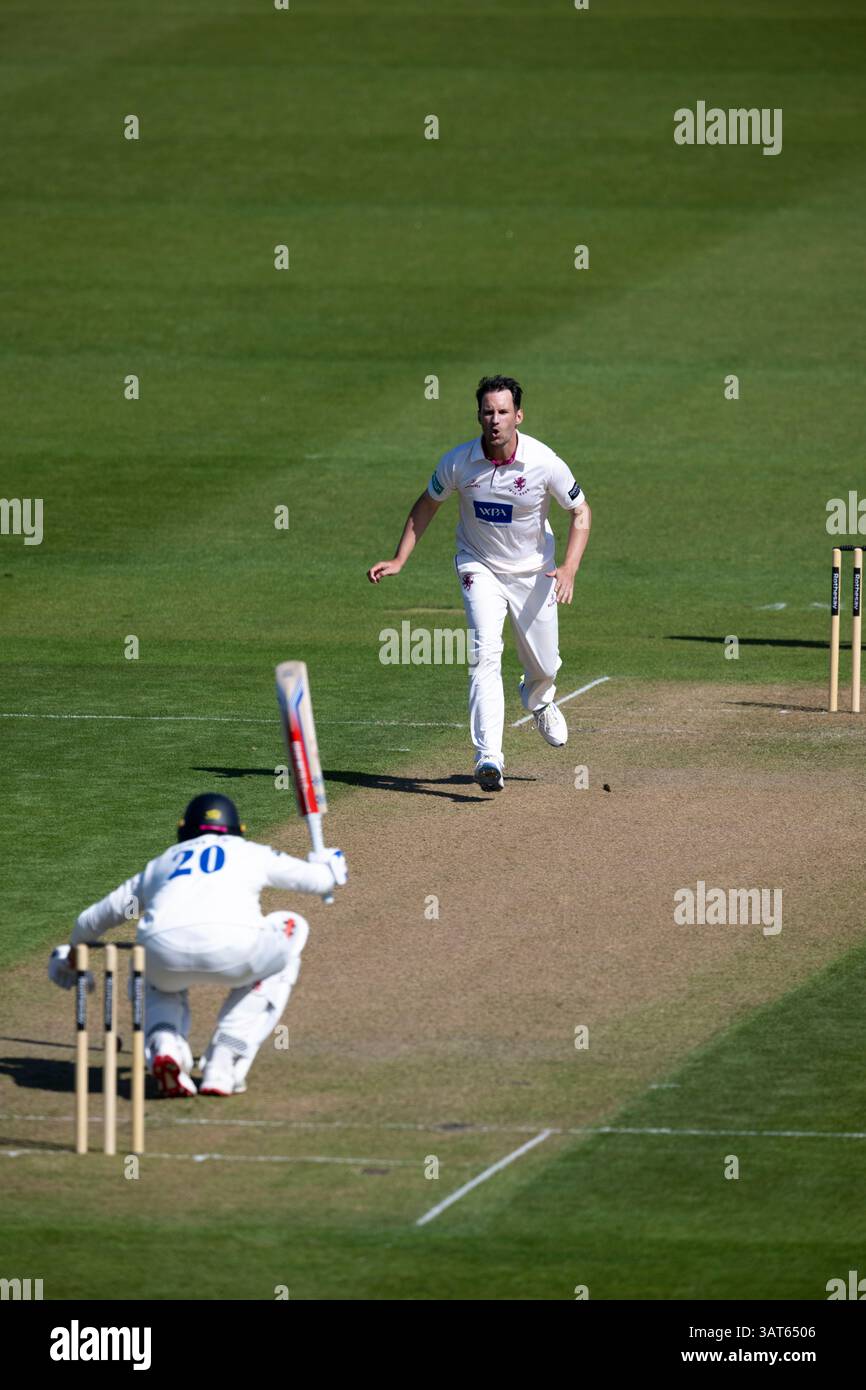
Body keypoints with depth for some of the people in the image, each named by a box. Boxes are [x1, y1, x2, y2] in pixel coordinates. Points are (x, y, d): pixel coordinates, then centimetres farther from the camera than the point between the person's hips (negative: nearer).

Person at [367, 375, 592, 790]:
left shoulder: (543, 462, -20)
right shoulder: (459, 462, -16)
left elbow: (581, 513, -7)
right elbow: (427, 505, 2)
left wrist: (569, 567, -21)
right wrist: (399, 560, -5)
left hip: (533, 570, 1)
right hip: (481, 569, -1)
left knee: (544, 667, 13)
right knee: (485, 653, -22)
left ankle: (538, 699, 53)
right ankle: (488, 759, -29)